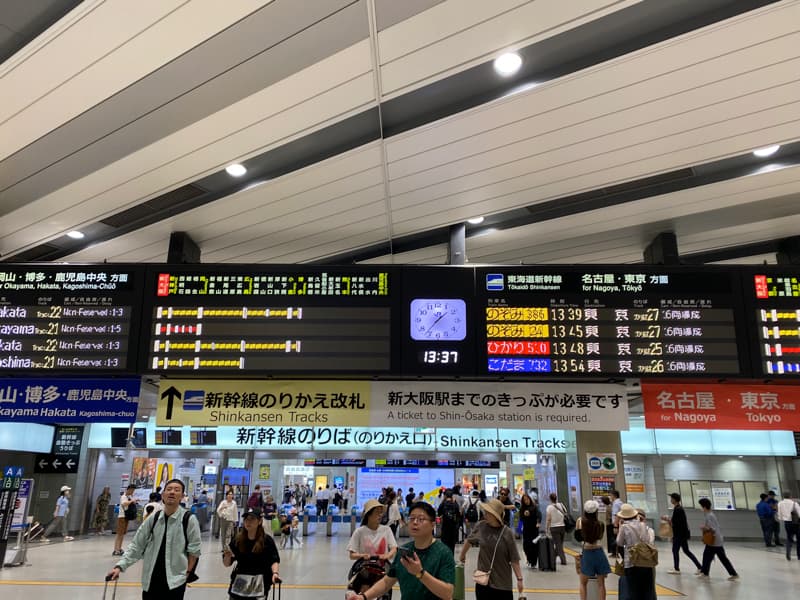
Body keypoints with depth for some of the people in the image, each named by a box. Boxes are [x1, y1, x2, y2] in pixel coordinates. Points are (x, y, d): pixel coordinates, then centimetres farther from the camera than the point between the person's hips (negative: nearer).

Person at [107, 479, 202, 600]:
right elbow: (136, 545, 4)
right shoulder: (153, 519, 1)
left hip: (175, 581, -4)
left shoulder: (189, 519, -11)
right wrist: (120, 566, -4)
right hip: (151, 579, 4)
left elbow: (194, 550, -6)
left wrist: (187, 572, -6)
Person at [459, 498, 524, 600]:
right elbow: (469, 540, 13)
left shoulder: (507, 533, -13)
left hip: (503, 583, -2)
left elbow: (514, 559, -10)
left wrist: (519, 579, -11)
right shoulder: (480, 526, -6)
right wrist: (462, 555, 25)